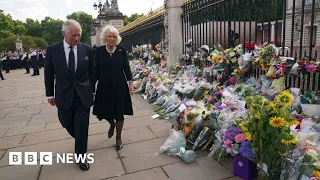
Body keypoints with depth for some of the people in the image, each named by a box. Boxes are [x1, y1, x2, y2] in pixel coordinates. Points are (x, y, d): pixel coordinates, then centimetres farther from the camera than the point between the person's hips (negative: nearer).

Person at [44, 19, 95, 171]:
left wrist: (92, 90, 8)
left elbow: (91, 72, 4)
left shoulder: (87, 50, -4)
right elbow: (48, 74, 2)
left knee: (82, 127, 4)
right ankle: (80, 141, 46)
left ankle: (81, 156, 22)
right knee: (67, 123, 15)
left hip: (83, 95, -1)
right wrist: (50, 94, 4)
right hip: (64, 95, 1)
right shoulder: (52, 50, -5)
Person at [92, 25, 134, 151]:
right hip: (104, 86, 1)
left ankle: (118, 138, 25)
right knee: (103, 112, 8)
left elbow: (126, 68, 0)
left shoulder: (122, 50, -1)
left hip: (119, 86, -1)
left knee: (119, 113, 5)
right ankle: (112, 124, 44)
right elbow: (96, 70, 2)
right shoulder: (99, 51, 0)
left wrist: (130, 83, -7)